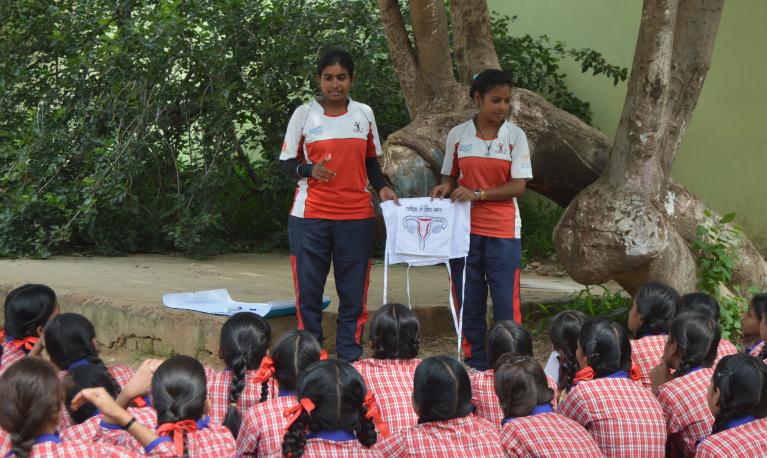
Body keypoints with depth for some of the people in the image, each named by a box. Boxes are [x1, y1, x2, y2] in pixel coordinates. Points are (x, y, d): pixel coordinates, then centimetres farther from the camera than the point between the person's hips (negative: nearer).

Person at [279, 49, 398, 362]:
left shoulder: (364, 114, 9)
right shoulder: (304, 114, 2)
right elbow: (286, 162, 5)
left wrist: (381, 187, -1)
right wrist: (309, 170, -16)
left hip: (356, 216, 2)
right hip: (310, 216, -2)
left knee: (354, 295, 2)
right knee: (308, 292, -1)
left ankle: (350, 361, 7)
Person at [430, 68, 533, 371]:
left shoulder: (515, 136, -1)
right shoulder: (458, 135, 4)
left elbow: (518, 186, -6)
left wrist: (477, 193, -17)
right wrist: (444, 188, -9)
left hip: (502, 231, -2)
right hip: (465, 229, 2)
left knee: (506, 305, -5)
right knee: (468, 303, 6)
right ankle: (475, 369, 14)